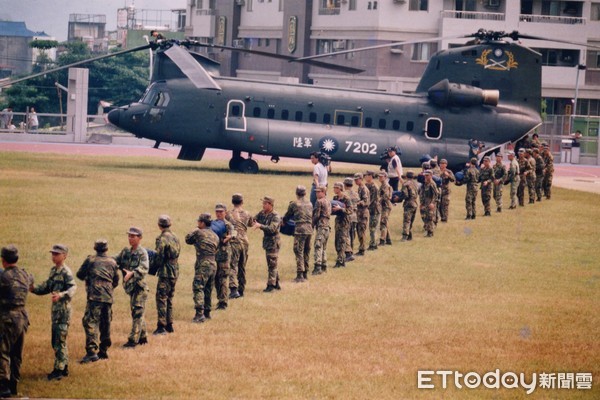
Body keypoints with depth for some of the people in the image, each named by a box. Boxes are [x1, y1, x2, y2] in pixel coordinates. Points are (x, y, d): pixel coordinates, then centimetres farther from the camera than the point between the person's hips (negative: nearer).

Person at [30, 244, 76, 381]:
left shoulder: (66, 272, -14)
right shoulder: (53, 270, 14)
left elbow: (73, 288, -26)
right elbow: (47, 286, 22)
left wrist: (61, 295, -42)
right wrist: (35, 289, 6)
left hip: (63, 309, -9)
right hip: (55, 309, 9)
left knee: (60, 340, -8)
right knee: (56, 340, 14)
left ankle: (59, 370, -6)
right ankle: (64, 367, 22)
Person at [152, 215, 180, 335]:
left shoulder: (162, 239, -15)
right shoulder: (175, 237, 10)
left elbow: (159, 258, -15)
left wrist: (154, 266, 2)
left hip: (165, 272, -8)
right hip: (175, 272, 8)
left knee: (161, 298, -5)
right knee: (169, 299, 17)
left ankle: (161, 326, -8)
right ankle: (169, 325, 20)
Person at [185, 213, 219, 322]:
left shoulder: (198, 233, -5)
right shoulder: (215, 236, 15)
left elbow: (188, 239, 10)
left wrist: (194, 231, 24)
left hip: (203, 264, -7)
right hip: (213, 264, 7)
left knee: (198, 288, -10)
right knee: (208, 290, 17)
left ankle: (199, 314, -21)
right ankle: (207, 312, 24)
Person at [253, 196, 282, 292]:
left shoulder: (275, 216, -16)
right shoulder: (262, 213, 7)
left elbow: (272, 229, -29)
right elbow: (253, 220, 9)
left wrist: (260, 226, -38)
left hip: (273, 242, -8)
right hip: (267, 242, 8)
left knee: (272, 264, -6)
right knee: (272, 265, 14)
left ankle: (271, 285, -4)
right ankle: (276, 284, 22)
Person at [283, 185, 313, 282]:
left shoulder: (293, 204, 0)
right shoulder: (309, 204, 14)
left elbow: (287, 217, 11)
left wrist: (283, 222, 31)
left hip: (300, 229, -5)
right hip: (309, 229, 6)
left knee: (299, 252, -6)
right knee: (306, 252, 14)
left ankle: (300, 275, -13)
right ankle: (305, 273, 21)